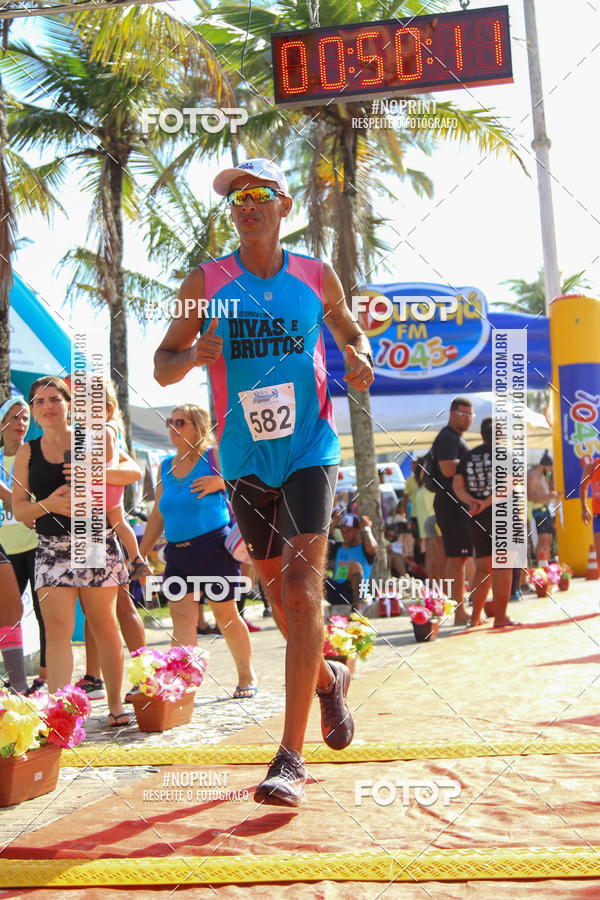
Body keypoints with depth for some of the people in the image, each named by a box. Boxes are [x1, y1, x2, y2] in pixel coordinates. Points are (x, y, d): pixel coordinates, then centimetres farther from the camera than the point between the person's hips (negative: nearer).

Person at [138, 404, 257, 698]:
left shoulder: (213, 457, -2)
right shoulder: (166, 467, 15)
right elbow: (157, 516, 20)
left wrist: (221, 482, -19)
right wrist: (140, 555, 18)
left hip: (213, 547, -5)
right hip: (177, 553, 5)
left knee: (225, 613, 2)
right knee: (181, 613, -6)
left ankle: (247, 676, 17)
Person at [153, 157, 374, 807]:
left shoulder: (317, 277, 4)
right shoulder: (205, 283, 1)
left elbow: (349, 331, 22)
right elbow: (162, 366, 4)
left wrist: (359, 358, -2)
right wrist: (193, 355, -19)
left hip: (309, 447, -2)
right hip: (244, 455, 2)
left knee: (302, 589, -15)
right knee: (277, 589, 13)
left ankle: (290, 758, -14)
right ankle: (328, 678, 44)